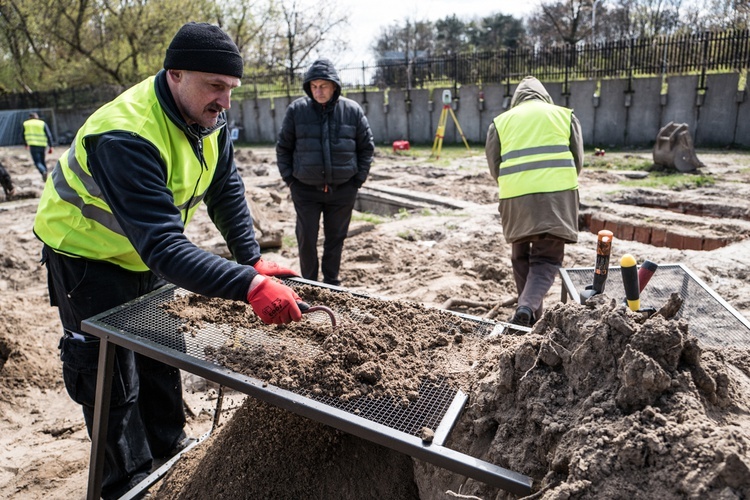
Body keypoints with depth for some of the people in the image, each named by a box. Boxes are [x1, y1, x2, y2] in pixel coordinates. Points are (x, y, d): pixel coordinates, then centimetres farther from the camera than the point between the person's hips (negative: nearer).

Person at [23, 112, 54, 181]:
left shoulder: (25, 124, 9)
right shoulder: (42, 123, 5)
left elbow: (23, 135, 20)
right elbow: (49, 135, -2)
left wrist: (26, 144, 36)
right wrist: (50, 146, 1)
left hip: (33, 145, -1)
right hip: (42, 145, 1)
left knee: (37, 162, -2)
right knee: (43, 161, 16)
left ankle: (43, 171, -31)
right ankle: (45, 177, 15)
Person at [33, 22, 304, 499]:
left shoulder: (209, 119, -13)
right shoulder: (125, 135, -38)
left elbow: (227, 194, -5)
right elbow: (162, 245, -45)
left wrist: (253, 260, -14)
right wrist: (249, 286, -55)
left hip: (149, 256, 7)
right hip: (89, 259, -7)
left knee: (161, 359, 17)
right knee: (114, 382, 1)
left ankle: (170, 453, 37)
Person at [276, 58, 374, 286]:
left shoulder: (352, 110, -1)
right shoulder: (296, 109, -3)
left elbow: (367, 147, 7)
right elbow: (283, 147, 5)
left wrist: (358, 178, 1)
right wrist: (289, 178, 0)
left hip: (343, 189, 1)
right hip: (305, 189, 0)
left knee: (335, 239, 11)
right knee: (306, 240, 4)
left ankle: (332, 283, 27)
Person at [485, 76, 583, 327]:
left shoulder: (500, 121, 15)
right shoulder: (565, 115, 16)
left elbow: (494, 167, 12)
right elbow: (577, 160, 13)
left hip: (516, 197, 1)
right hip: (557, 195, -1)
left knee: (521, 257, 16)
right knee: (547, 258, 4)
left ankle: (533, 315, 19)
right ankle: (528, 306, -18)